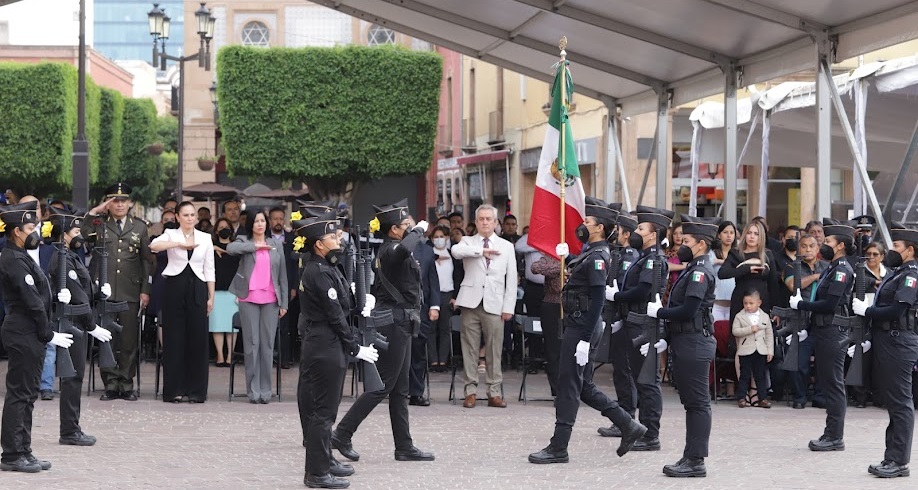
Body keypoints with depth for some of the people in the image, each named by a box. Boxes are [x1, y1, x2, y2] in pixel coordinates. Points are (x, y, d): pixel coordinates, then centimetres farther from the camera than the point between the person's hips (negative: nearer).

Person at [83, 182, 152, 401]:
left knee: (129, 341, 2)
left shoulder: (140, 227, 11)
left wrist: (145, 290, 3)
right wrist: (94, 211, -10)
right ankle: (111, 384, 8)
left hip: (130, 293, 1)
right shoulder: (98, 224, 8)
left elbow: (147, 260, 10)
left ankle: (127, 385, 9)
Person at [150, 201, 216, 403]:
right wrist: (180, 244, -29)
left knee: (197, 339, 1)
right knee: (174, 339, 0)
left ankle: (196, 390, 7)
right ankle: (174, 390, 6)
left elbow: (209, 270, 11)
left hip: (197, 290, 2)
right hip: (175, 287, -2)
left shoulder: (205, 238, 11)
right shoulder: (171, 235, 4)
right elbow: (154, 246, -18)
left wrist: (211, 296, 5)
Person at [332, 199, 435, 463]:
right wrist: (419, 231, -26)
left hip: (398, 324, 10)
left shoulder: (386, 250, 14)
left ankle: (404, 447, 15)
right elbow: (404, 250, -42)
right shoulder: (392, 250, -18)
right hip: (396, 323, -10)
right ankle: (342, 434, -2)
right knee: (382, 385, -6)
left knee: (400, 389, 11)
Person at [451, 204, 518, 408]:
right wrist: (481, 251, -22)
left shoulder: (506, 246, 13)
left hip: (494, 305, 1)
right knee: (470, 348, 0)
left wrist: (508, 307, 2)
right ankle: (471, 390, 6)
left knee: (494, 350, 0)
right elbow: (455, 251, -16)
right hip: (471, 302, -1)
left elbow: (511, 280, 10)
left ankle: (494, 392, 6)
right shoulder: (468, 242, 10)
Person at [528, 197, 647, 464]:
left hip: (581, 330, -10)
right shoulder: (591, 253, 14)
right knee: (584, 386, 14)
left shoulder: (597, 257, -16)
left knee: (568, 386, -4)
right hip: (576, 328, 10)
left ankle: (558, 448, 2)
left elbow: (597, 301, -21)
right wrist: (566, 256, 19)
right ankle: (629, 426, 18)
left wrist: (585, 339, -24)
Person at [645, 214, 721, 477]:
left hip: (695, 345, -10)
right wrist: (665, 340, 14)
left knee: (697, 403, -5)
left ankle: (695, 461, -3)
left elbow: (688, 311, -23)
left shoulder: (701, 272, -14)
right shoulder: (692, 269, 17)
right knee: (691, 403, 12)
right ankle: (690, 458, 17)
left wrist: (658, 311, -9)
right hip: (685, 344, 10)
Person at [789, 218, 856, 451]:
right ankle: (831, 434, 19)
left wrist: (800, 304, -12)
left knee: (833, 385, -6)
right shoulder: (831, 269, 17)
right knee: (828, 384, 13)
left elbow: (829, 304, -21)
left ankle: (835, 437, -2)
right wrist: (807, 326, 10)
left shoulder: (842, 270, -13)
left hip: (832, 334, -10)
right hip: (822, 332, 10)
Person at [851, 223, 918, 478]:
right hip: (887, 343, 10)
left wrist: (866, 310, -13)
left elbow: (897, 310, -22)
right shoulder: (897, 273, 18)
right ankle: (891, 458, 18)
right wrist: (871, 339, 15)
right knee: (892, 402, 13)